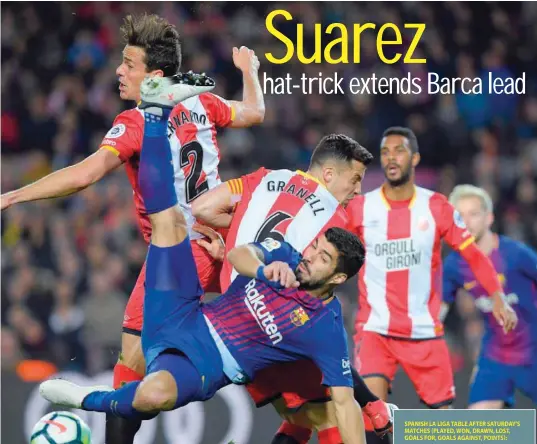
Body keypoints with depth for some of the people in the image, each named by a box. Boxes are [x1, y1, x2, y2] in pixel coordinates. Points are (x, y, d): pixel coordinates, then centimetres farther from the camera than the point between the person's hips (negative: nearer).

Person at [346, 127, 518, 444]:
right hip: (375, 329, -1)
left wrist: (498, 298, -11)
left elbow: (474, 255, 1)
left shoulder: (436, 207, -1)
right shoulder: (359, 209, -1)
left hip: (425, 332, 1)